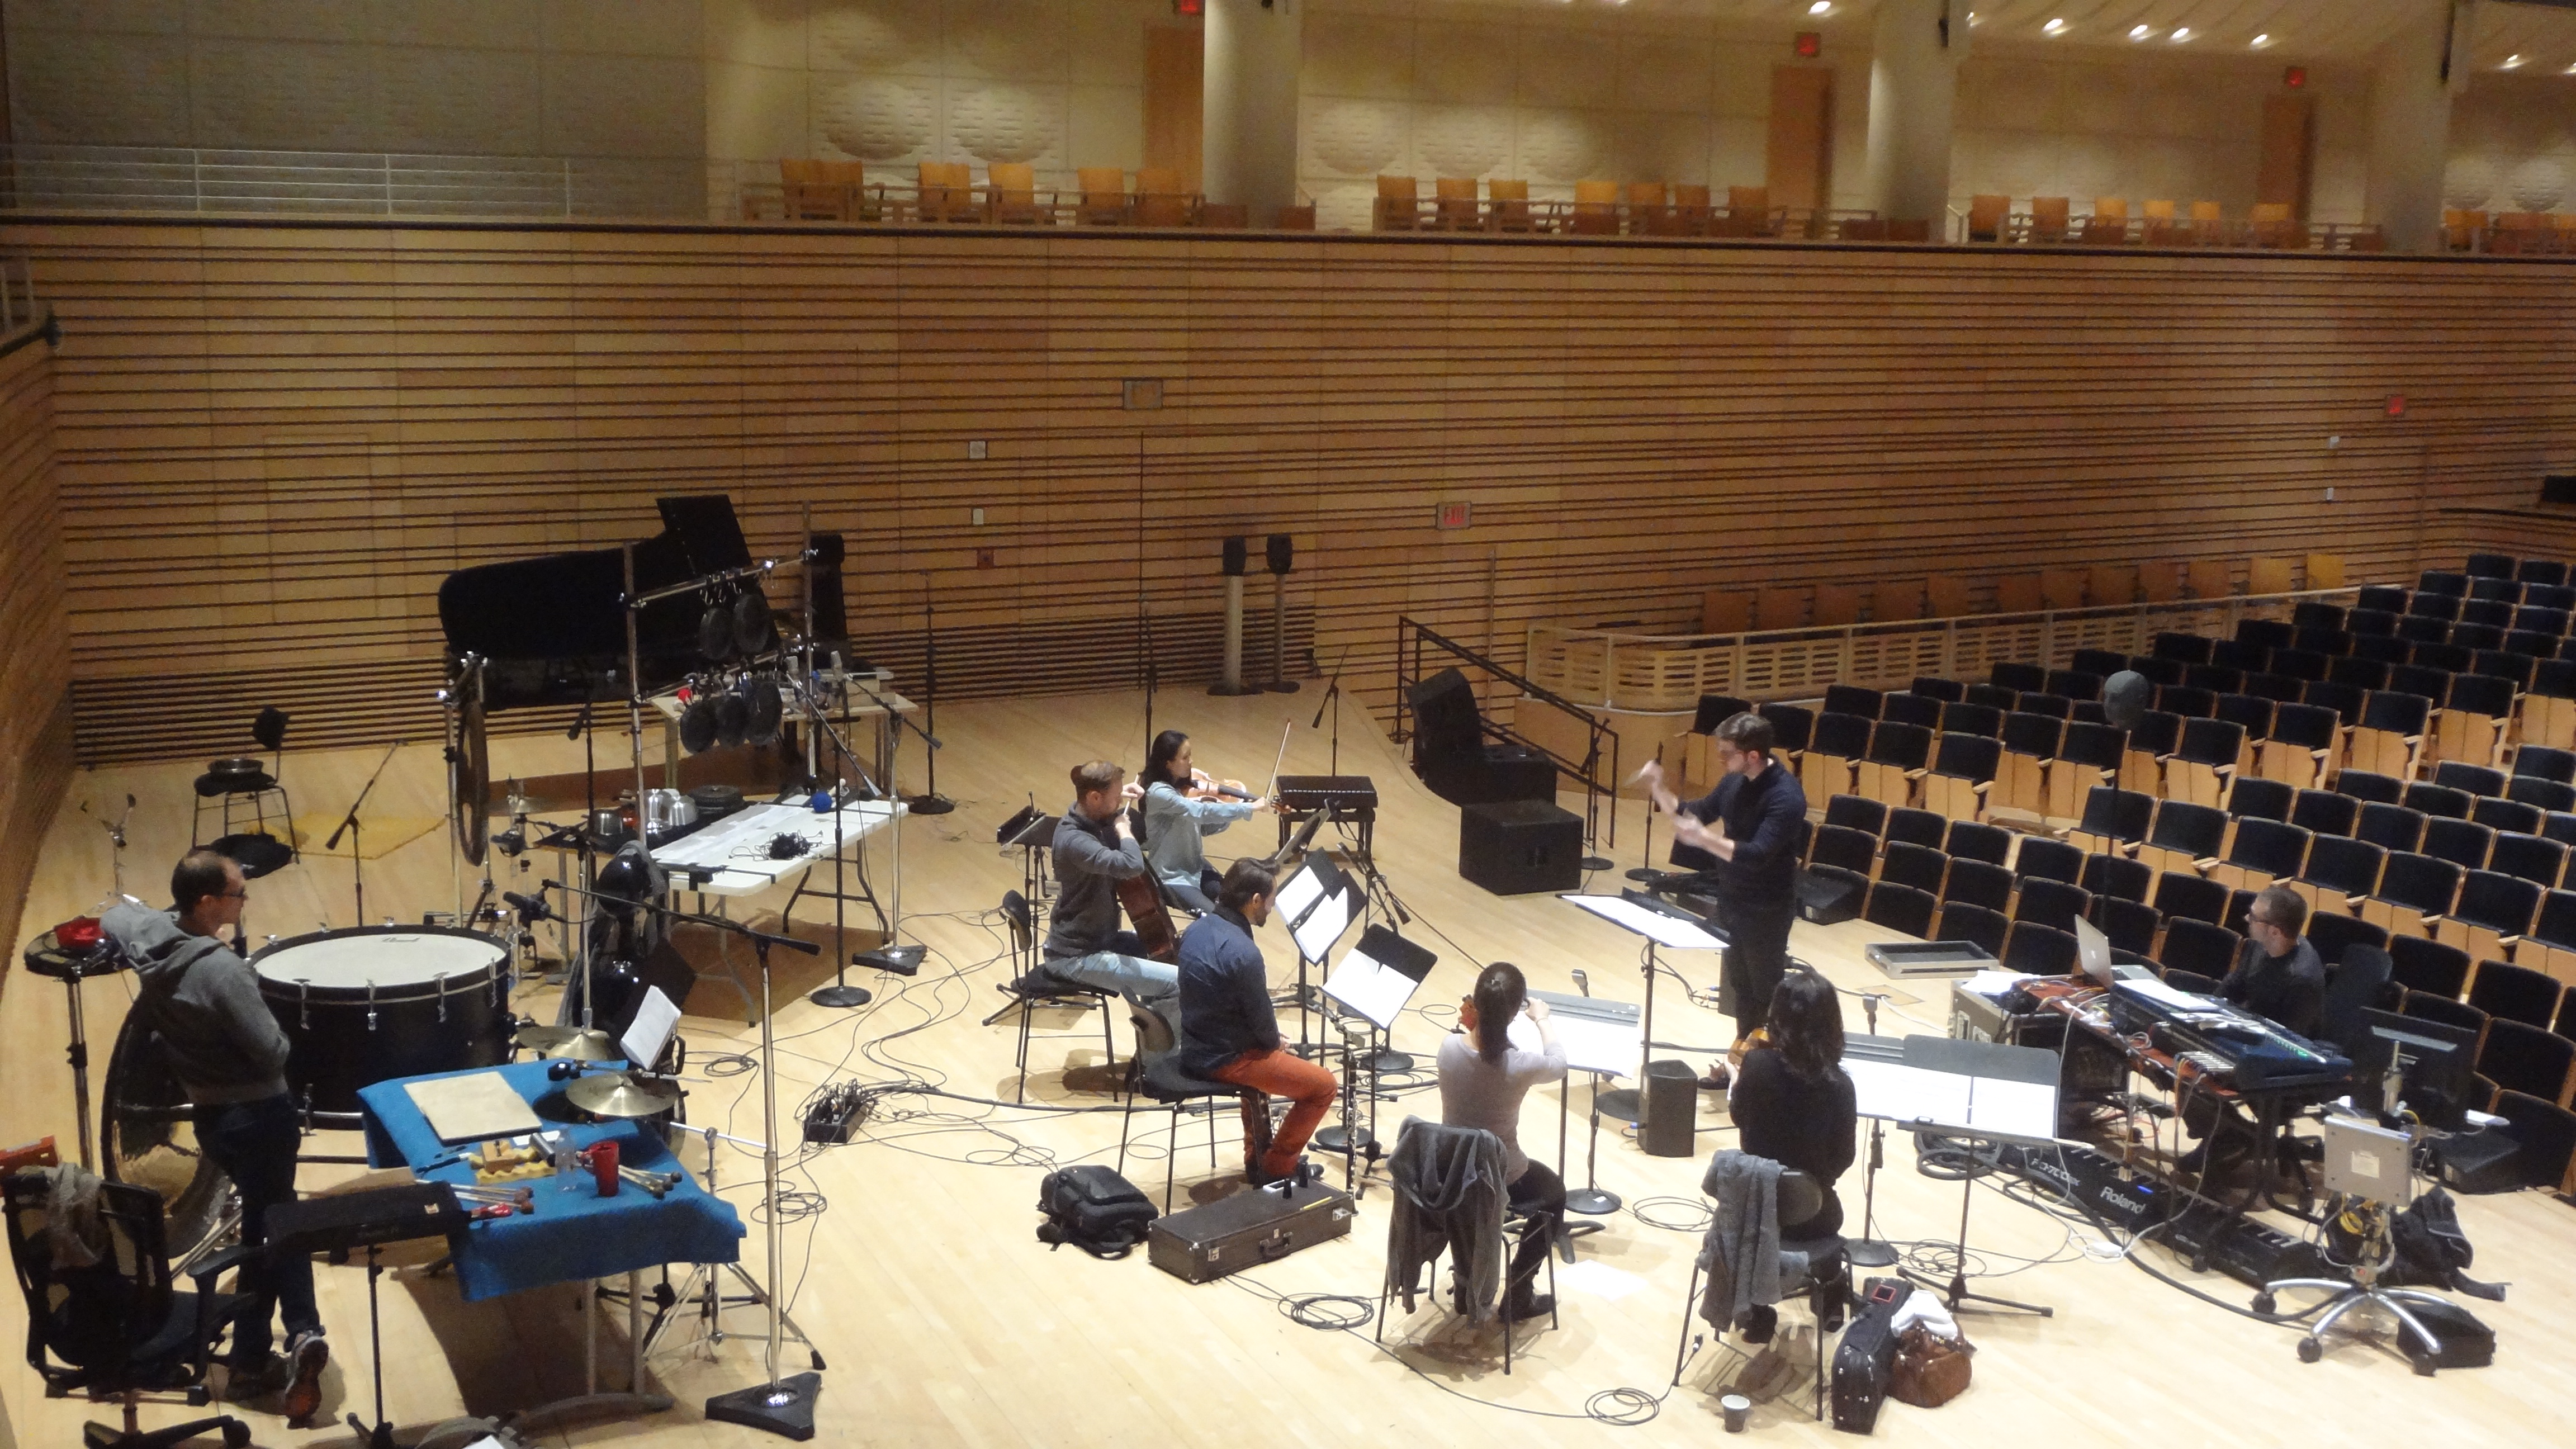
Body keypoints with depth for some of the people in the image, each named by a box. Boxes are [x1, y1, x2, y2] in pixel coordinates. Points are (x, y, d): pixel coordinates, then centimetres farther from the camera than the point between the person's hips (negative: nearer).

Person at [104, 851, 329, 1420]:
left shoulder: (148, 938, -5)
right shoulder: (222, 970, -28)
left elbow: (117, 914, 21)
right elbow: (272, 1053, -23)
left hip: (208, 1112, 7)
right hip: (258, 1113, -7)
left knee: (262, 1221, 17)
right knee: (274, 1226, 6)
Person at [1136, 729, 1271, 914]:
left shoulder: (1187, 784, 2)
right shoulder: (1158, 793, -24)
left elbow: (1205, 827, 7)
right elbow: (1202, 812, -33)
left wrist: (1235, 812, -8)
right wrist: (1249, 808, -30)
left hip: (1195, 865, 8)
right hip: (1171, 876, -7)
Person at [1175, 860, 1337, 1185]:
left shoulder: (1196, 929, -1)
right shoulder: (1243, 953, -28)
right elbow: (1262, 1021, -18)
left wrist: (1270, 1041, 14)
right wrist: (1277, 1042, 5)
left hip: (1195, 1047, 9)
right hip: (1224, 1060, -9)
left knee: (1264, 1053, 38)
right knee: (1324, 1086, 1)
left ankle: (1256, 1157, 41)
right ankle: (1276, 1168, 12)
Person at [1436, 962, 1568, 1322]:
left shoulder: (1449, 1048, -18)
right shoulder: (1521, 1065, -27)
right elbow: (1558, 1064, -1)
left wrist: (1468, 1025, -7)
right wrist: (1541, 1019, 15)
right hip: (1501, 1181, -3)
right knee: (1554, 1192, 30)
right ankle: (1518, 1293, 28)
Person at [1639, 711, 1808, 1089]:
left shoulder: (1785, 796, -24)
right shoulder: (1735, 782, 1)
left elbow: (1757, 854, -32)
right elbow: (1696, 813, 13)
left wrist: (1704, 839, -42)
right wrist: (1658, 790, -4)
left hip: (1766, 912, -8)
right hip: (1732, 902, 8)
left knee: (1769, 994, 4)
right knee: (1740, 987, 18)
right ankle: (1744, 1060, 31)